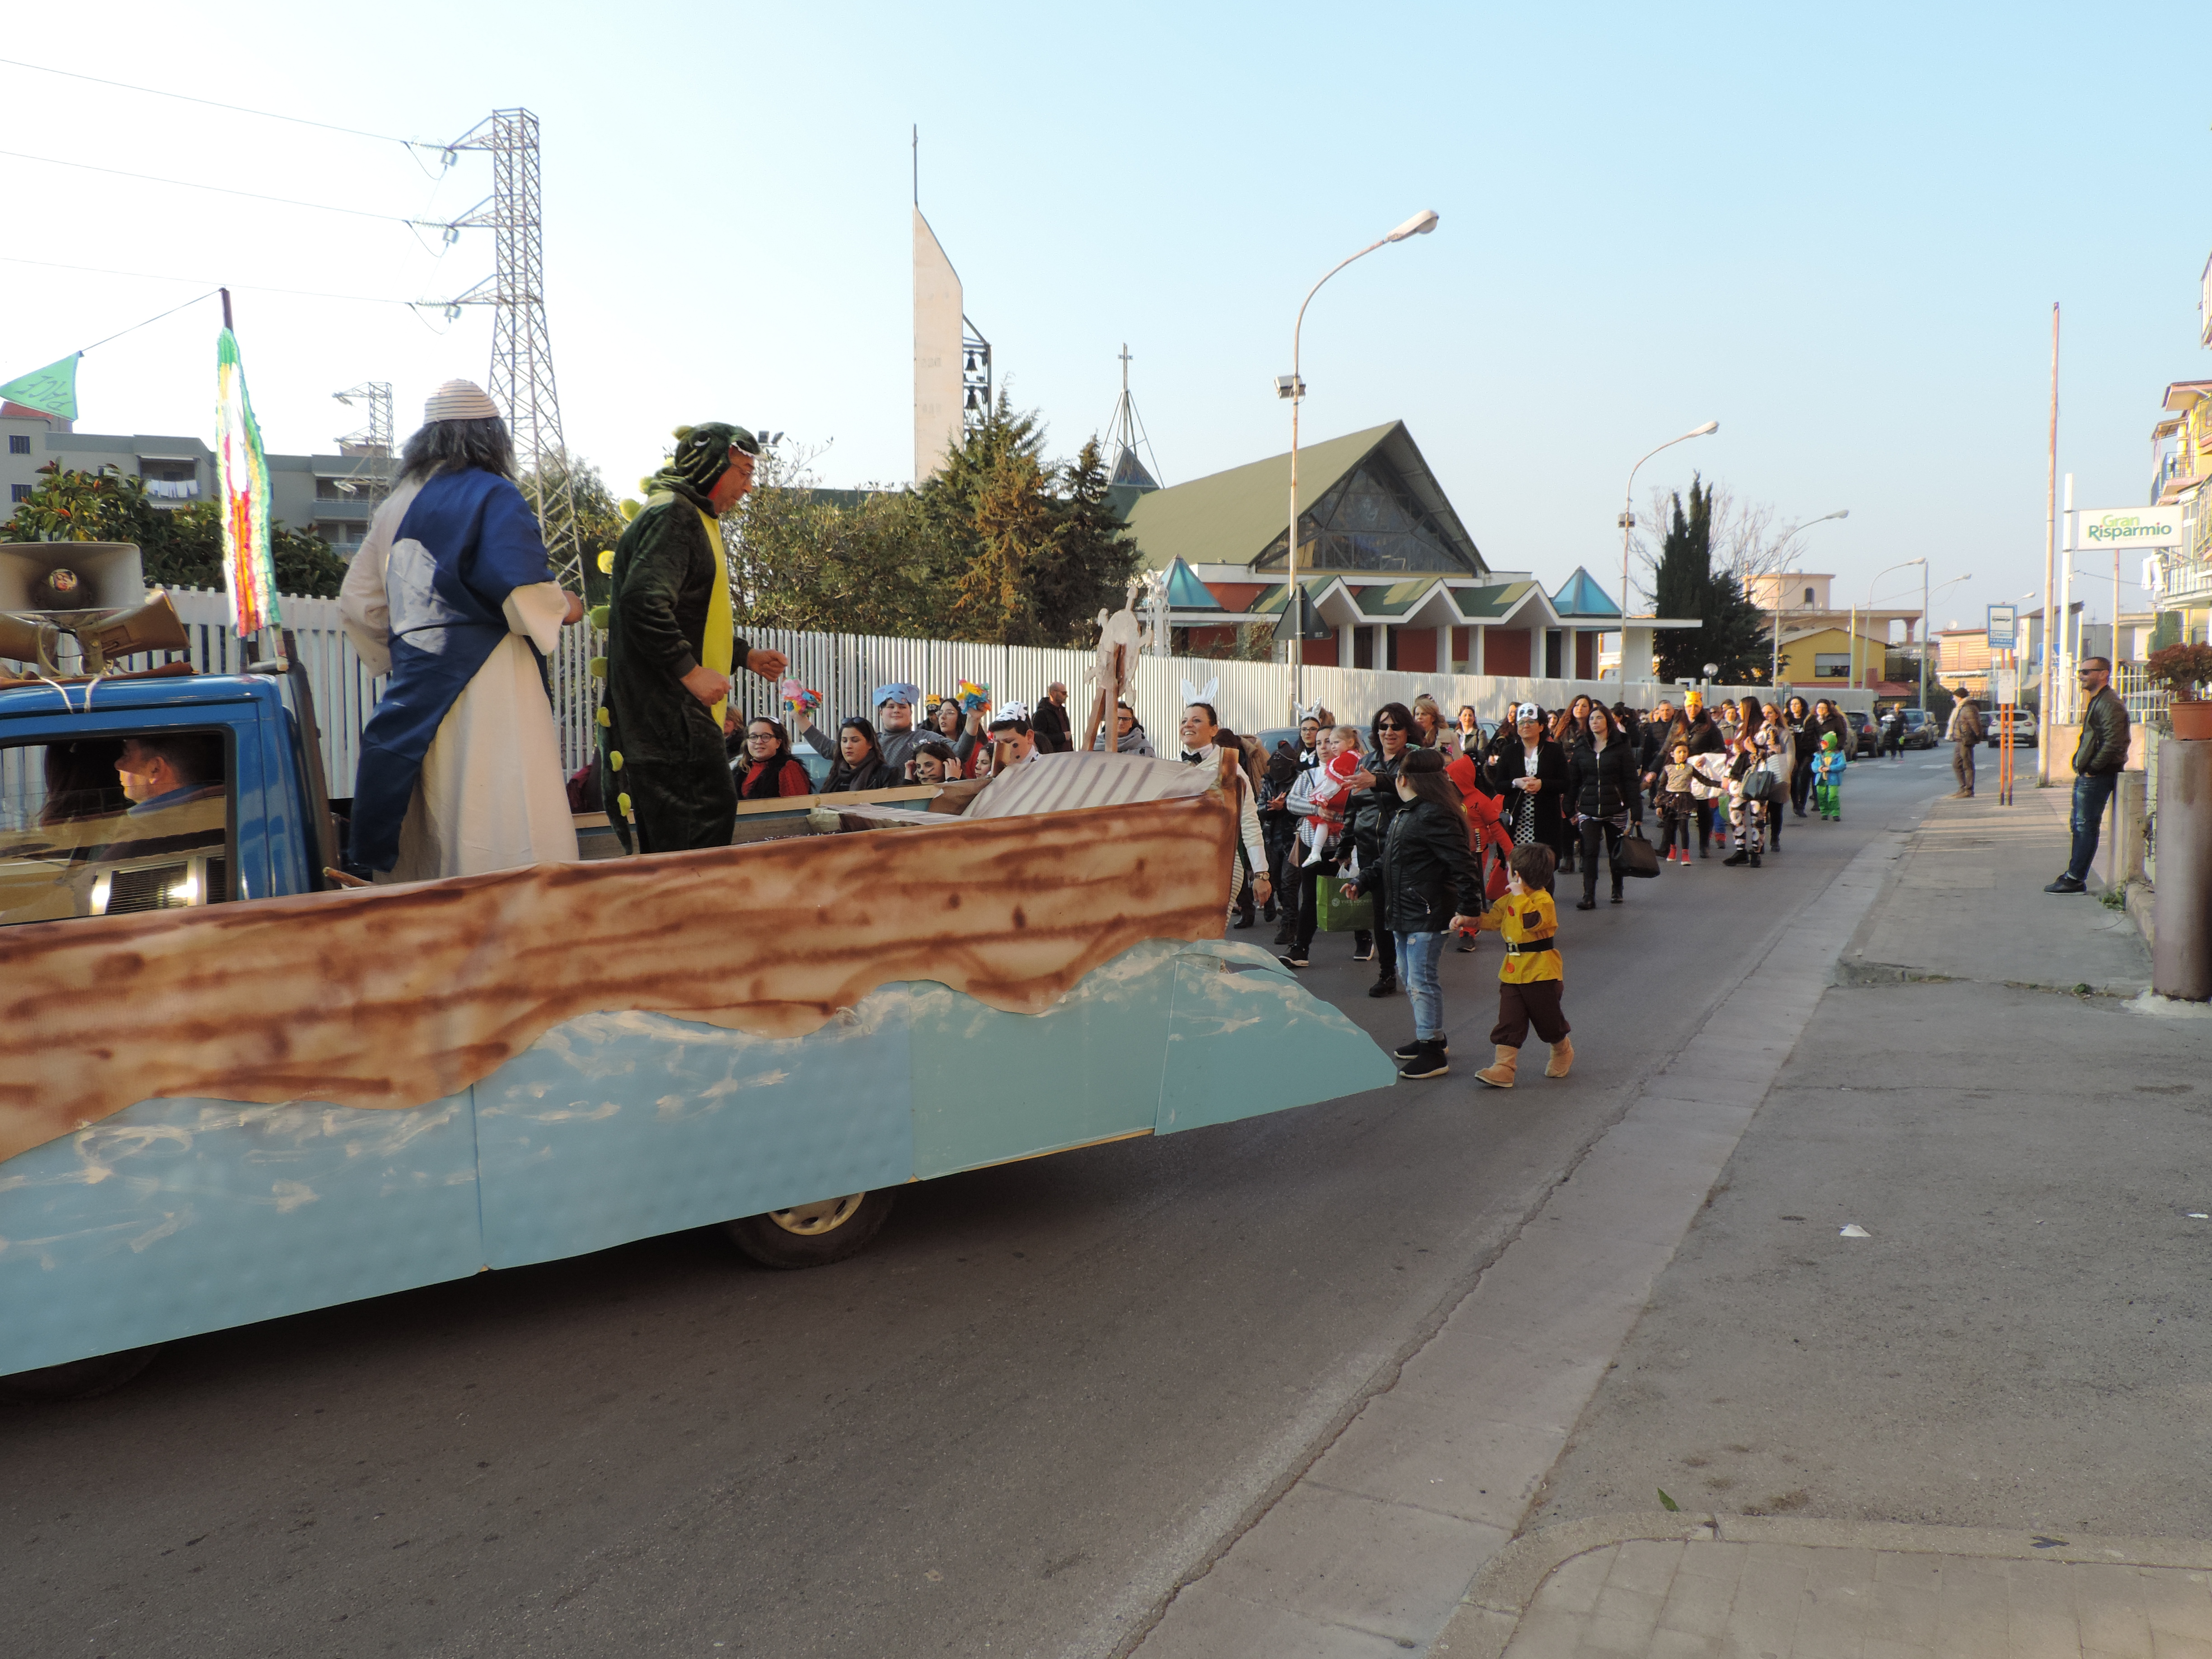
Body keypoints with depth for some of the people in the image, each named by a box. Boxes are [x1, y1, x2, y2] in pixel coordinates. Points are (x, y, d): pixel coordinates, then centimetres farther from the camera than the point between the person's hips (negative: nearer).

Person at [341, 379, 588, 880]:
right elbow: (525, 592, -17)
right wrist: (566, 608, 2)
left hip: (415, 685, 7)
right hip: (484, 682, -7)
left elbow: (359, 600, 17)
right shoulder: (494, 496, -5)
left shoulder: (397, 504, 15)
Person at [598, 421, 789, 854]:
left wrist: (745, 656, 21)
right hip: (662, 709, -11)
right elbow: (643, 601, -27)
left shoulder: (697, 519, 21)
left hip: (685, 710, 11)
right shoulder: (671, 516, -13)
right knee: (669, 835, -10)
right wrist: (690, 671, -26)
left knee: (717, 805, 14)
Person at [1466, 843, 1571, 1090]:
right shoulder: (1511, 900, 9)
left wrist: (1520, 895, -28)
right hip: (1513, 972, 7)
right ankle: (1504, 1066, -3)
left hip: (1541, 973, -7)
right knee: (1509, 1021, -1)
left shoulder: (1543, 900, -17)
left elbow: (1532, 921, -34)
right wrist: (1466, 919, 3)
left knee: (1548, 1019, 10)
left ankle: (1563, 1052, 37)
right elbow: (1490, 919, 17)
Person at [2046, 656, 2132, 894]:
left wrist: (2092, 768, -18)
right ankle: (2074, 874, 20)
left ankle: (2076, 880, -3)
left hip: (2096, 777, -11)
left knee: (2087, 827, -6)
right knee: (2080, 825, 14)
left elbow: (2114, 743, -23)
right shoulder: (2095, 701, 18)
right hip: (2086, 775, 11)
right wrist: (2082, 767, 15)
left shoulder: (2110, 703, -16)